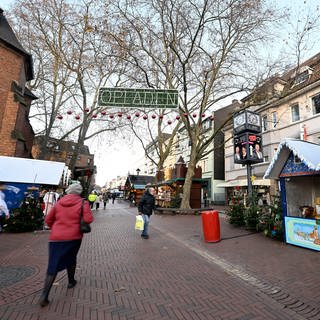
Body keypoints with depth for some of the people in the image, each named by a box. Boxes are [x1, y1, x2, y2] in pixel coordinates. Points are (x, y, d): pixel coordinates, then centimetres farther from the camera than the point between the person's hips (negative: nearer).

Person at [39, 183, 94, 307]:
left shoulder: (59, 203, 4)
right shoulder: (83, 202, -7)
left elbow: (48, 219, 9)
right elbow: (88, 219, -17)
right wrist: (80, 223, 6)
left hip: (56, 238, 2)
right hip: (73, 237, -1)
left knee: (53, 265, 7)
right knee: (71, 259, 23)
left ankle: (44, 296, 2)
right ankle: (71, 281, 40)